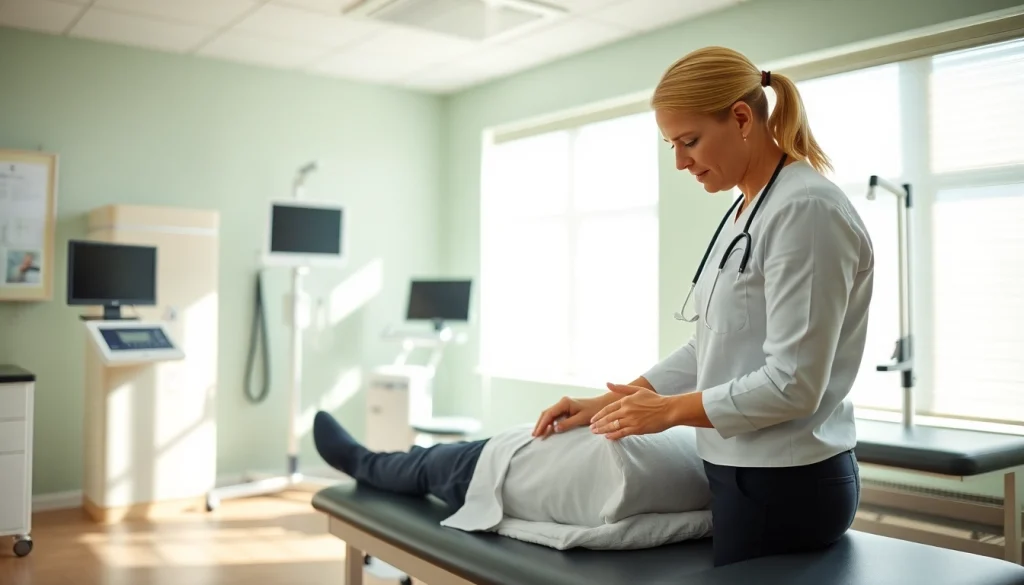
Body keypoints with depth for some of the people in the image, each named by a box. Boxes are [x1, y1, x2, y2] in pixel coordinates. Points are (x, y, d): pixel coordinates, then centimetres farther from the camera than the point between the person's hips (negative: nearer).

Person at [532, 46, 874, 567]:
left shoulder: (804, 210, -19)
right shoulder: (744, 212, 10)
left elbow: (792, 384, -22)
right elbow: (709, 350, 13)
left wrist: (669, 410, -12)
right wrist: (608, 403, 5)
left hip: (784, 486, -9)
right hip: (748, 473, 9)